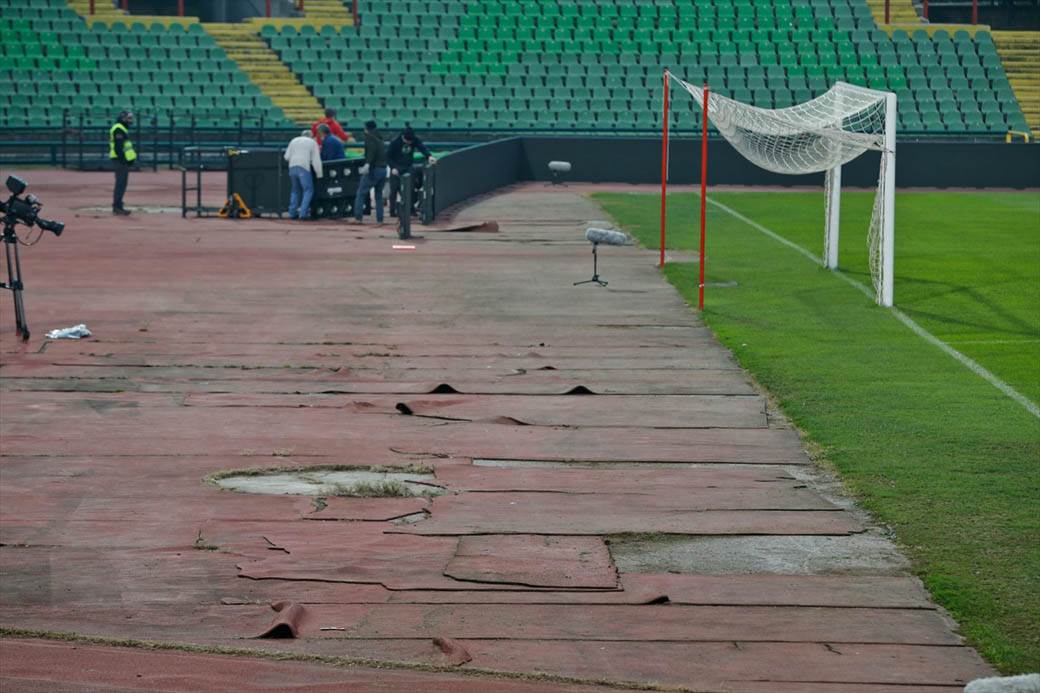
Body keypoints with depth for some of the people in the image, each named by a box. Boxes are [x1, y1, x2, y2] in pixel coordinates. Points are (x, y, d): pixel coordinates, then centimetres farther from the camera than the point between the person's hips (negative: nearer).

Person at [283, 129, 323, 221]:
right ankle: (303, 213, -10)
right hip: (304, 168, -5)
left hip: (292, 167, 5)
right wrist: (319, 174, 5)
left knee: (295, 190, 18)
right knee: (308, 190, 1)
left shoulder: (294, 140, 21)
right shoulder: (312, 142, 10)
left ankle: (292, 213, 15)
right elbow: (316, 160, 3)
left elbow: (287, 156, 14)